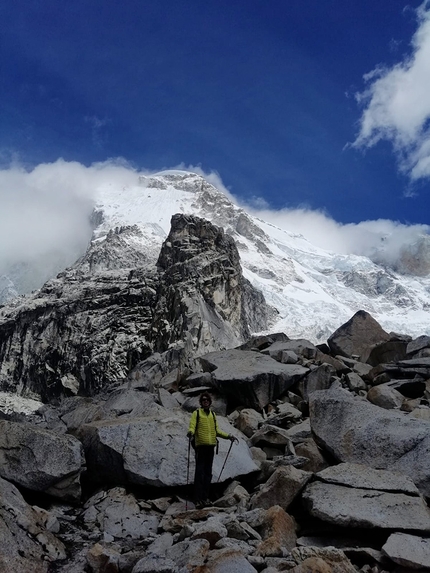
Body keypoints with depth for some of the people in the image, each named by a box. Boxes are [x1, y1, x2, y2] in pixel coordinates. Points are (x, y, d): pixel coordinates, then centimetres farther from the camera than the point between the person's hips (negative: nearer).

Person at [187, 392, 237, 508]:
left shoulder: (213, 415, 19)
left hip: (211, 446, 6)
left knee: (208, 473, 8)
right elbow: (192, 427, -8)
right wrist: (191, 432, -31)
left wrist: (228, 436, 15)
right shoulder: (196, 413, 3)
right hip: (200, 445, -6)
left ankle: (205, 498, 14)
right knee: (199, 473, -9)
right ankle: (198, 499, -9)